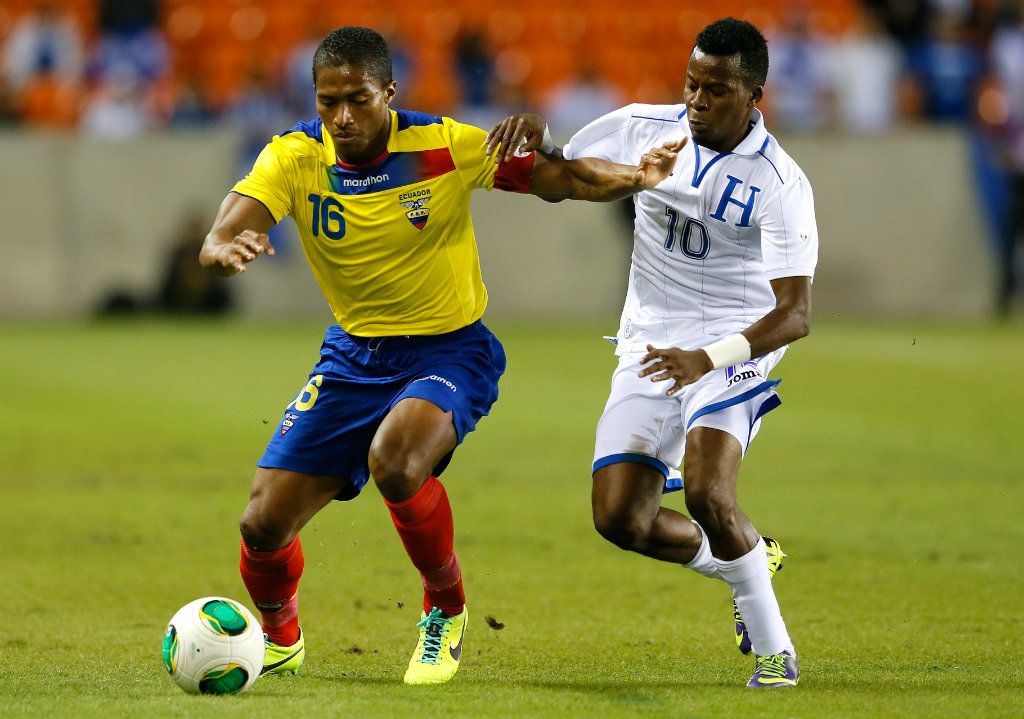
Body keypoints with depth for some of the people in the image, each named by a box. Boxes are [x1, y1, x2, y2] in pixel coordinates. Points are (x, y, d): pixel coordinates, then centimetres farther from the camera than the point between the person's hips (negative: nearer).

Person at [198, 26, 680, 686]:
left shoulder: (444, 147, -16)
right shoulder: (294, 157, -11)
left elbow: (558, 178, -12)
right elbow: (219, 241, -23)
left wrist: (634, 178, -32)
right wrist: (225, 251, -49)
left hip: (449, 350, -3)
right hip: (354, 353, 4)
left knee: (394, 463, -35)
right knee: (264, 523, -5)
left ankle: (447, 611, -6)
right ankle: (280, 639, 31)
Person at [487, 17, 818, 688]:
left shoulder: (780, 184, -17)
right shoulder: (644, 129, -3)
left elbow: (796, 312, -23)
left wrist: (707, 358, -38)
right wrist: (531, 136, -14)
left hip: (735, 345, -5)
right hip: (649, 348, 5)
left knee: (707, 492, -28)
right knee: (620, 518, -7)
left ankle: (774, 649, -10)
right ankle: (742, 562, 23)